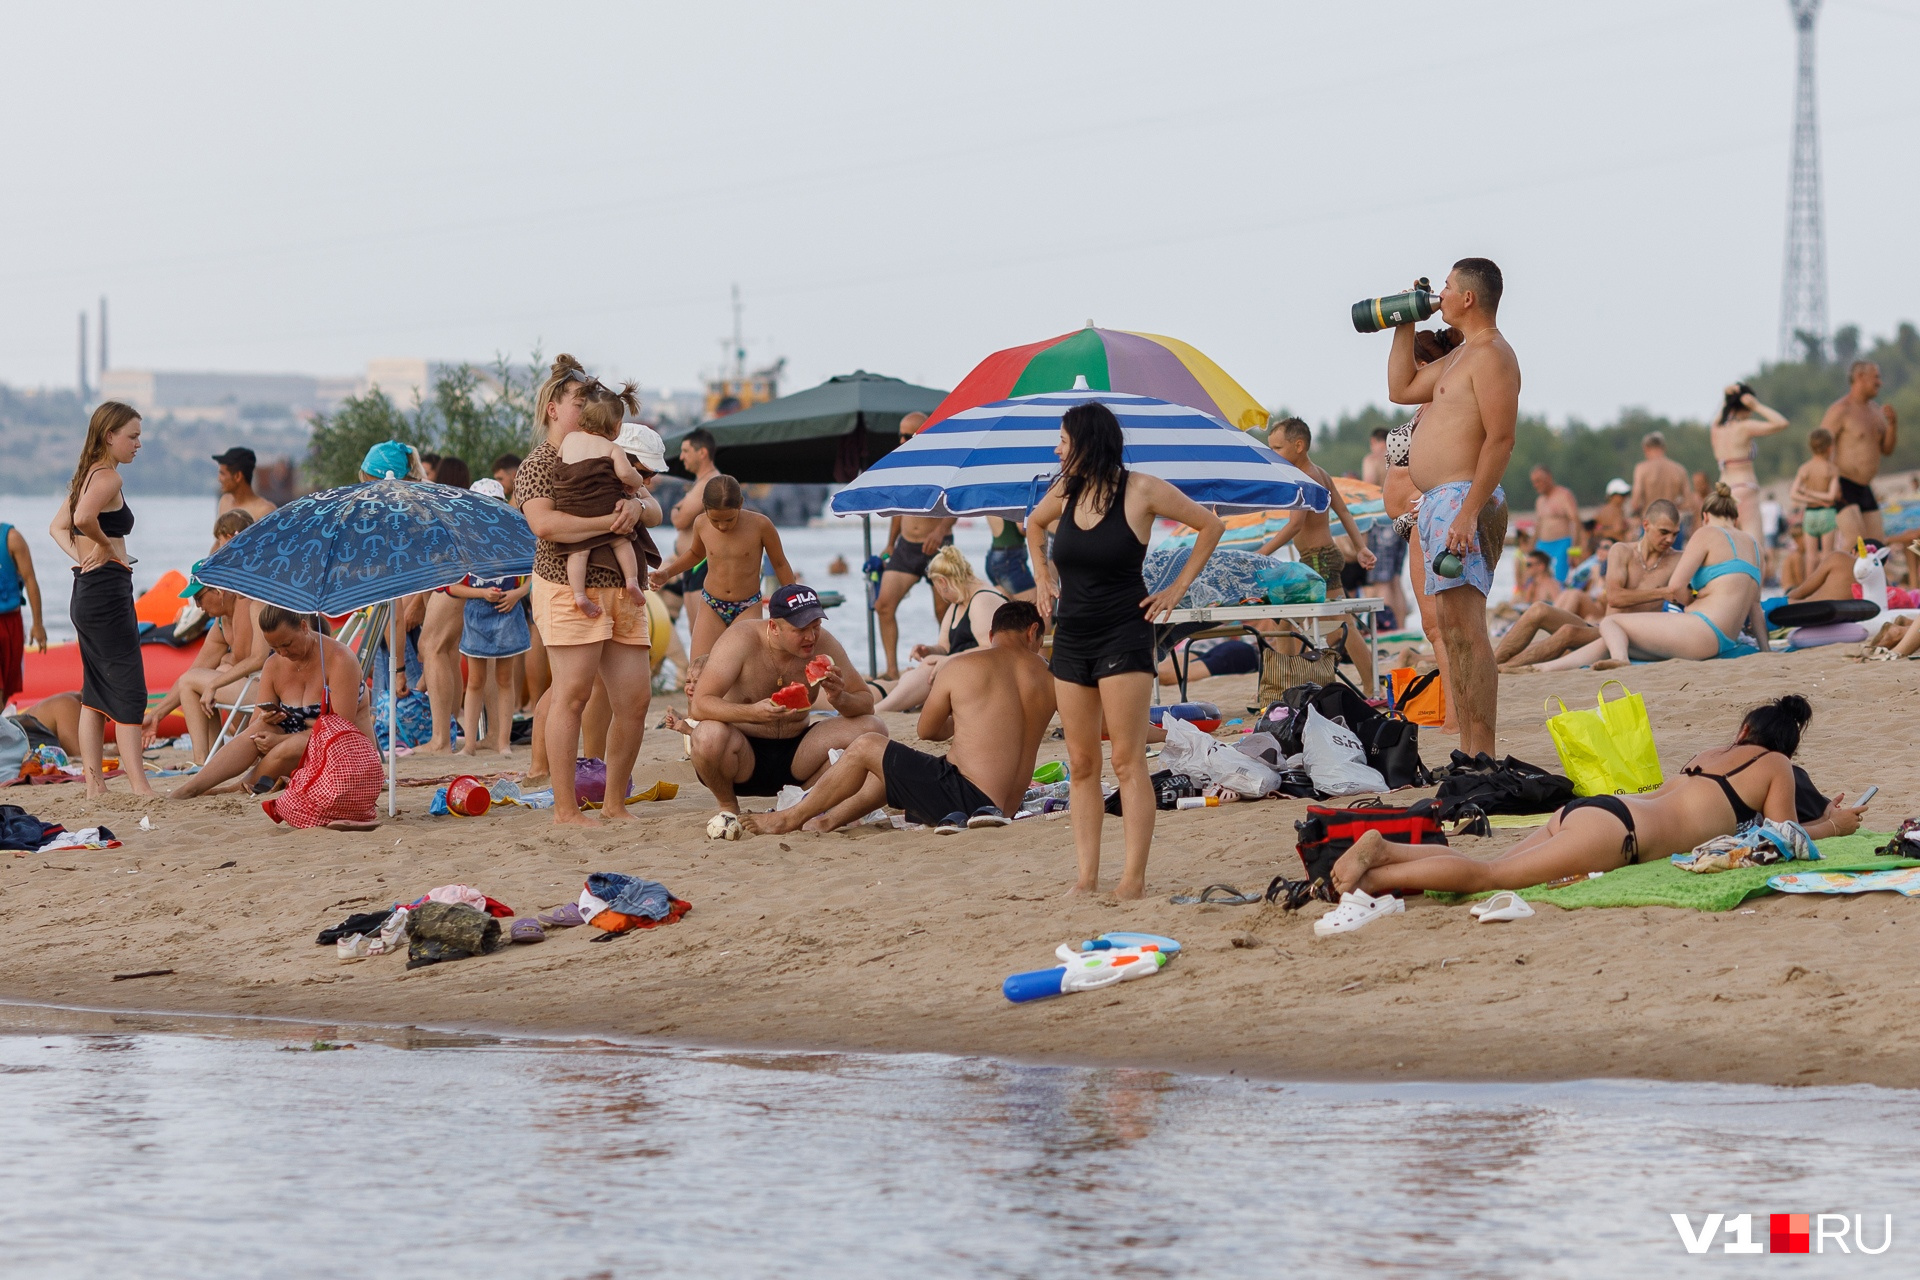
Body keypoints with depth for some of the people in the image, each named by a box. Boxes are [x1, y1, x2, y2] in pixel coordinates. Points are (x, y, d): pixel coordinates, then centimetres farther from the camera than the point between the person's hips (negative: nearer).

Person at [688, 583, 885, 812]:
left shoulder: (822, 643, -5)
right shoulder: (741, 640, -17)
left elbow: (867, 704, 0)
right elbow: (698, 706, -25)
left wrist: (839, 700, -26)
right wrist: (753, 712, -43)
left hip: (794, 755, 4)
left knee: (873, 728, -14)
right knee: (710, 735, -38)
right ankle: (728, 806, -5)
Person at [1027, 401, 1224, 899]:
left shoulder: (1141, 491, -8)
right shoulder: (1065, 491, 7)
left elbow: (1210, 525, 1)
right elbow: (1034, 526, 30)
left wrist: (1178, 587, -1)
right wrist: (1043, 579, 18)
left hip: (1123, 634, -6)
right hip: (1071, 637, 6)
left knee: (1127, 761, -9)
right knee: (1081, 764, 4)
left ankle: (1134, 877, -10)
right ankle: (1086, 877, 5)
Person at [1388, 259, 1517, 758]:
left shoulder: (1491, 355, -11)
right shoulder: (1460, 356, 22)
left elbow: (1500, 440, -19)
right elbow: (1401, 389, 34)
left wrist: (1469, 511, -26)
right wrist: (1404, 328, 25)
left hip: (1463, 499, -11)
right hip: (1436, 503, 11)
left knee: (1467, 628, -15)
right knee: (1452, 631, 9)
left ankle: (1482, 755, -19)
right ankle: (1468, 754, 10)